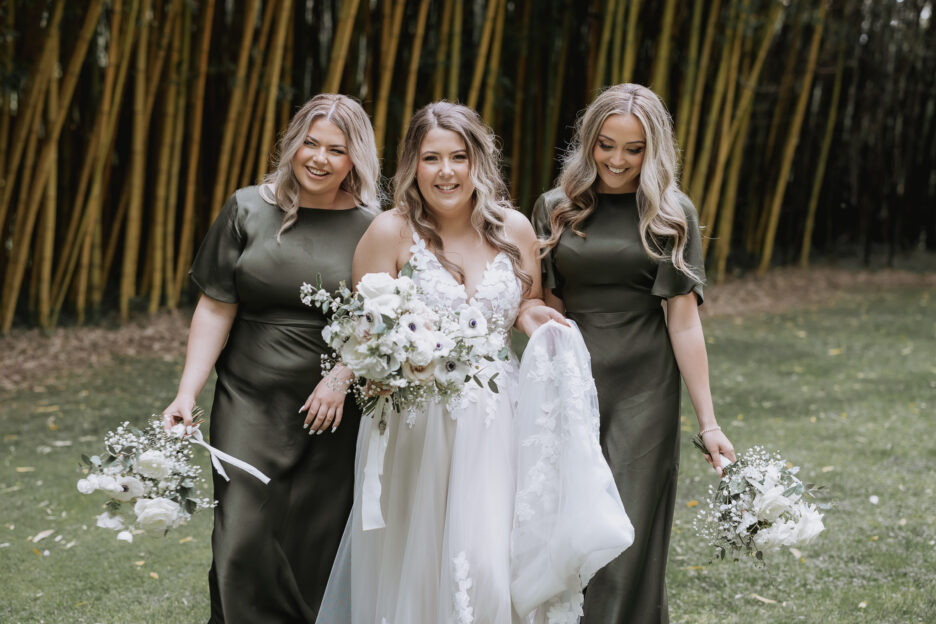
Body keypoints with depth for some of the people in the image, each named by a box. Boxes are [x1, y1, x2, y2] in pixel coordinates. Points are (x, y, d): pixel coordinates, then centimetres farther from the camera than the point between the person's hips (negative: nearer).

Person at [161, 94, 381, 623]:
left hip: (333, 408, 0)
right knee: (244, 542, -5)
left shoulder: (370, 226, 0)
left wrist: (342, 377, -14)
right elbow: (216, 309, 2)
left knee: (316, 549, 4)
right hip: (250, 402, 1)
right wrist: (187, 395, -4)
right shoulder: (249, 210, 3)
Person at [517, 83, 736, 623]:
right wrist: (527, 311, -10)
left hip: (641, 394, -2)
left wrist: (709, 423, -6)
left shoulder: (672, 214, 0)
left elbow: (684, 321, -2)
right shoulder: (555, 208, 7)